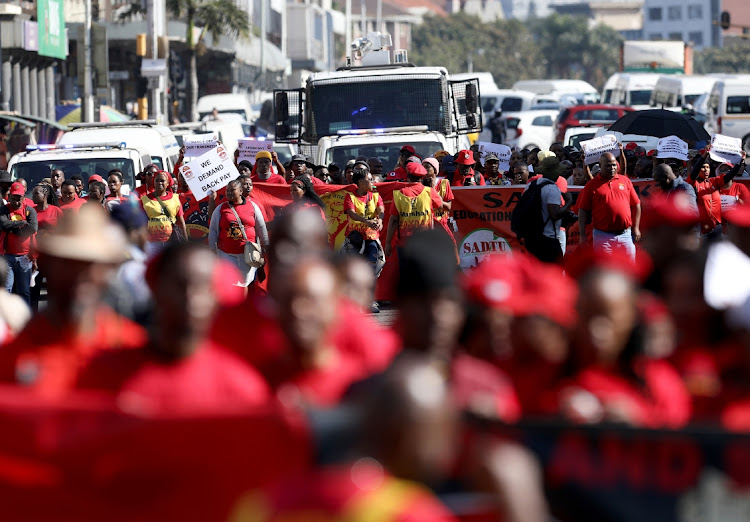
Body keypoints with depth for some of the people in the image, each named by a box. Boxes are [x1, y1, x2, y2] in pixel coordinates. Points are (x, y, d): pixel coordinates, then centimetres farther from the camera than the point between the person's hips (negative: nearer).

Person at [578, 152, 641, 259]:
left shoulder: (625, 181, 11)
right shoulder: (592, 185, 3)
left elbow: (636, 205, 14)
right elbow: (583, 211, 1)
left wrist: (636, 228, 7)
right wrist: (583, 235, -6)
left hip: (625, 234, 2)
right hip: (603, 237, -2)